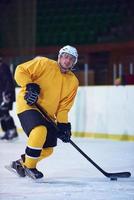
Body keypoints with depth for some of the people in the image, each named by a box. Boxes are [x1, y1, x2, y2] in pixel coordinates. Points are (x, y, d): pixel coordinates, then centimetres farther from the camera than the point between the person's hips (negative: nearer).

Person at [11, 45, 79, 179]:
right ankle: (29, 167, -17)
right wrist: (30, 86, -24)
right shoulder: (44, 64, -10)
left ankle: (21, 163, 30)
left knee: (47, 150, 6)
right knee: (40, 131, -33)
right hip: (28, 105, -7)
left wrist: (63, 124, -7)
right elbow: (21, 71, -10)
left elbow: (64, 106, 6)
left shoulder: (73, 82, 6)